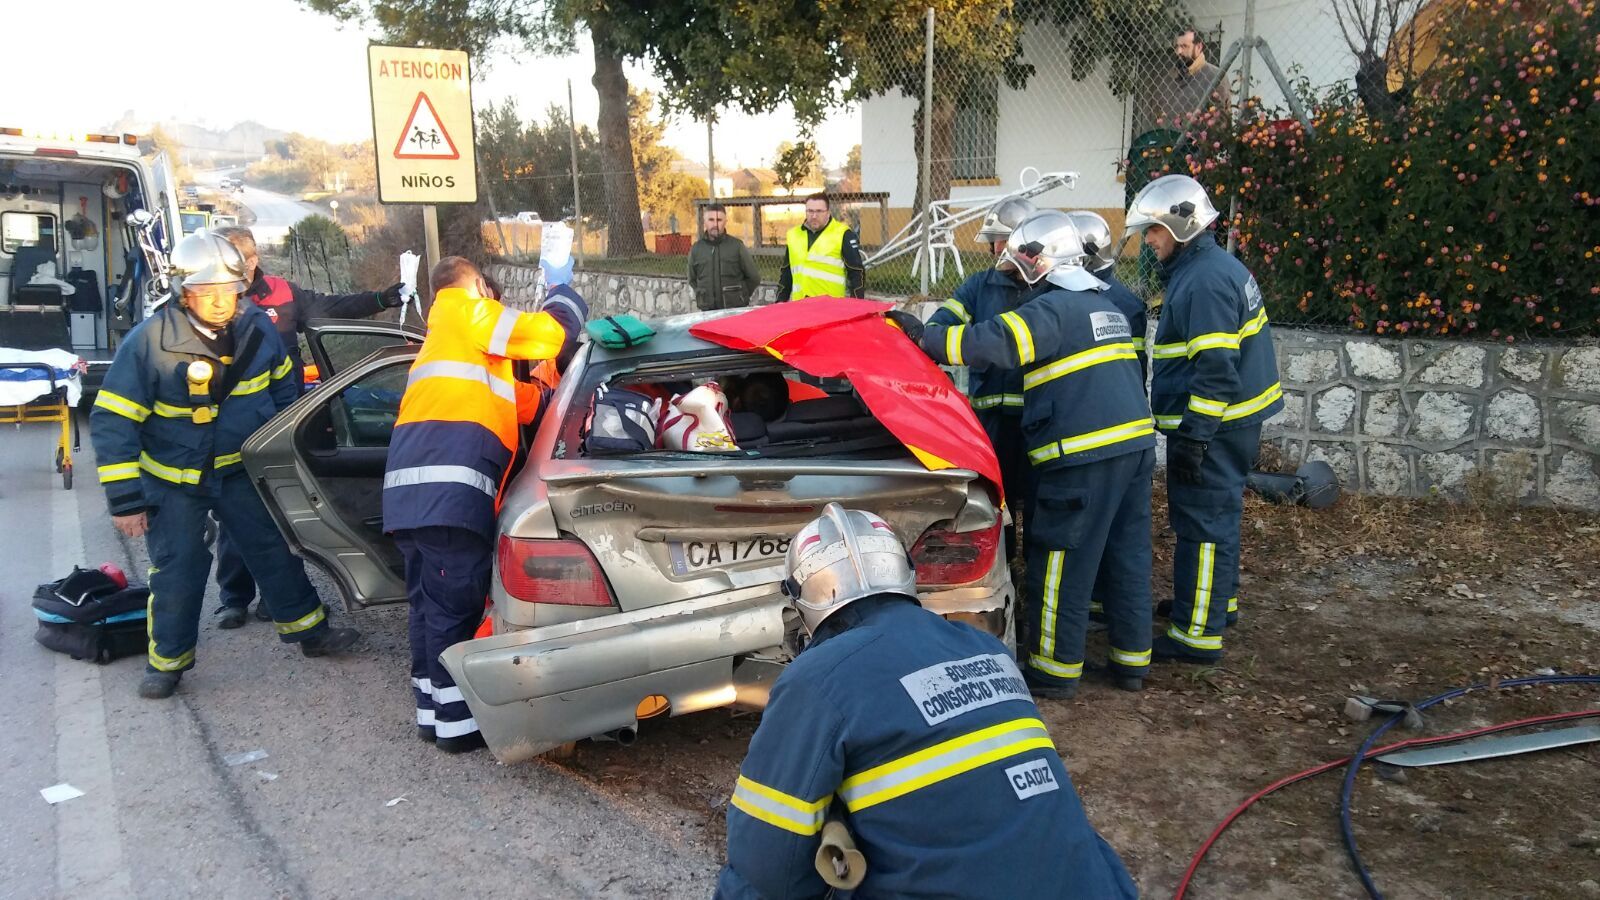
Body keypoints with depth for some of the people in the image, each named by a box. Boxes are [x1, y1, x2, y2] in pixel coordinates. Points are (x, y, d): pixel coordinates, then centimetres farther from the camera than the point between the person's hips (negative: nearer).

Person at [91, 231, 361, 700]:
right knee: (177, 568, 0)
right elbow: (111, 422, -19)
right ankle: (167, 660, 18)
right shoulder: (149, 341, -23)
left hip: (241, 466, 3)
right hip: (172, 477, -3)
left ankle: (308, 629, 24)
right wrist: (125, 499, -20)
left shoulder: (258, 328, -11)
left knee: (275, 548, 8)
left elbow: (283, 388, 8)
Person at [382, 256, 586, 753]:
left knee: (431, 604, 15)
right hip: (447, 489, -9)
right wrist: (565, 292, 19)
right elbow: (548, 334, 1)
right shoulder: (460, 311, 6)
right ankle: (457, 723, 4)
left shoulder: (459, 346, 33)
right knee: (456, 605, -3)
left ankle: (433, 711, 24)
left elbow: (528, 404, 32)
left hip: (415, 487, 9)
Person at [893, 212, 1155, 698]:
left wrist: (925, 337, -18)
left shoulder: (1052, 308, -10)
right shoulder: (1104, 306, 19)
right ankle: (1131, 661, 21)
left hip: (1085, 457, -9)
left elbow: (994, 343, -22)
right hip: (1135, 443, 9)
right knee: (1128, 556, 13)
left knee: (1061, 564, 0)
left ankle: (1055, 669, 8)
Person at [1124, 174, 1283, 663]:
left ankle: (1197, 633, 1)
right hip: (1232, 421, 11)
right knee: (1218, 514, 22)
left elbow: (1215, 370, -25)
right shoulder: (1216, 266, 13)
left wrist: (1194, 436, -23)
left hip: (1214, 426, -11)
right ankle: (1217, 601, 38)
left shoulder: (1205, 280, -20)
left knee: (1203, 523, -5)